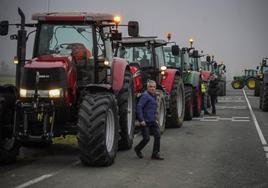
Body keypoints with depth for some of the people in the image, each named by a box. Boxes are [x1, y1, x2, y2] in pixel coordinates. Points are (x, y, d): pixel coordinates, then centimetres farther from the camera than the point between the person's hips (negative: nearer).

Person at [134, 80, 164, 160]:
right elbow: (139, 107, -19)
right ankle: (137, 149, 22)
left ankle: (155, 154, 5)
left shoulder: (154, 96, 15)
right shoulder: (145, 95, -13)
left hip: (153, 121, 8)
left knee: (157, 135, -3)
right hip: (145, 121, -8)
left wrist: (155, 119, 20)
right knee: (146, 138, -5)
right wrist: (141, 120, -22)